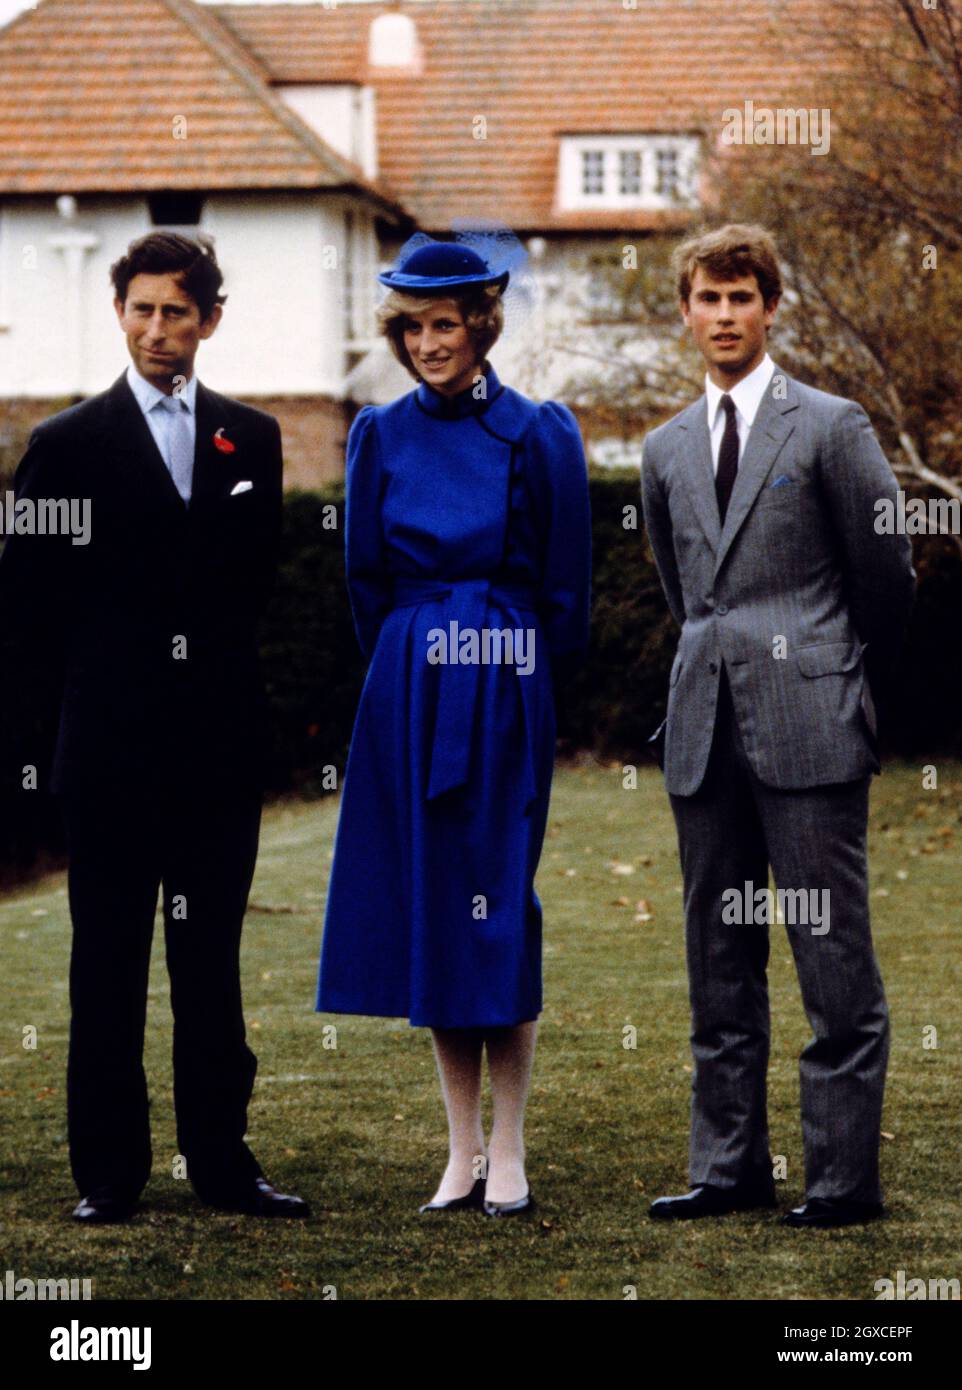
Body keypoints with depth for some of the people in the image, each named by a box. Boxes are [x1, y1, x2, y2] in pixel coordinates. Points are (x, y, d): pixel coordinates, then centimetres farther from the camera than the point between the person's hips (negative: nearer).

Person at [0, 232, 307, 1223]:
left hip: (222, 741, 3)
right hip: (111, 745, -2)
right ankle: (108, 1170, 7)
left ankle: (220, 1159, 13)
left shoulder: (252, 440, 9)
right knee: (108, 965, 2)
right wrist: (84, 687, 2)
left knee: (212, 961, 8)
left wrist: (224, 667, 8)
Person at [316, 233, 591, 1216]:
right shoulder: (381, 437, 6)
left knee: (498, 911, -4)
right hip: (407, 695, 3)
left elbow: (564, 590, 2)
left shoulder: (537, 435, -2)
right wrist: (412, 673, 12)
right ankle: (461, 1151, 11)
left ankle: (506, 1154, 3)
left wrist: (519, 680, 3)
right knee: (427, 906, 4)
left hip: (503, 692, -3)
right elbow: (367, 582, 13)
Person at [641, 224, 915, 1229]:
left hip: (809, 728, -5)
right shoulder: (667, 450, 15)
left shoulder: (830, 427, -1)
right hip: (705, 730, 5)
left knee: (833, 962, -4)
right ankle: (729, 1165, 15)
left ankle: (845, 1175, 0)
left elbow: (886, 573, 4)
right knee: (718, 965, 9)